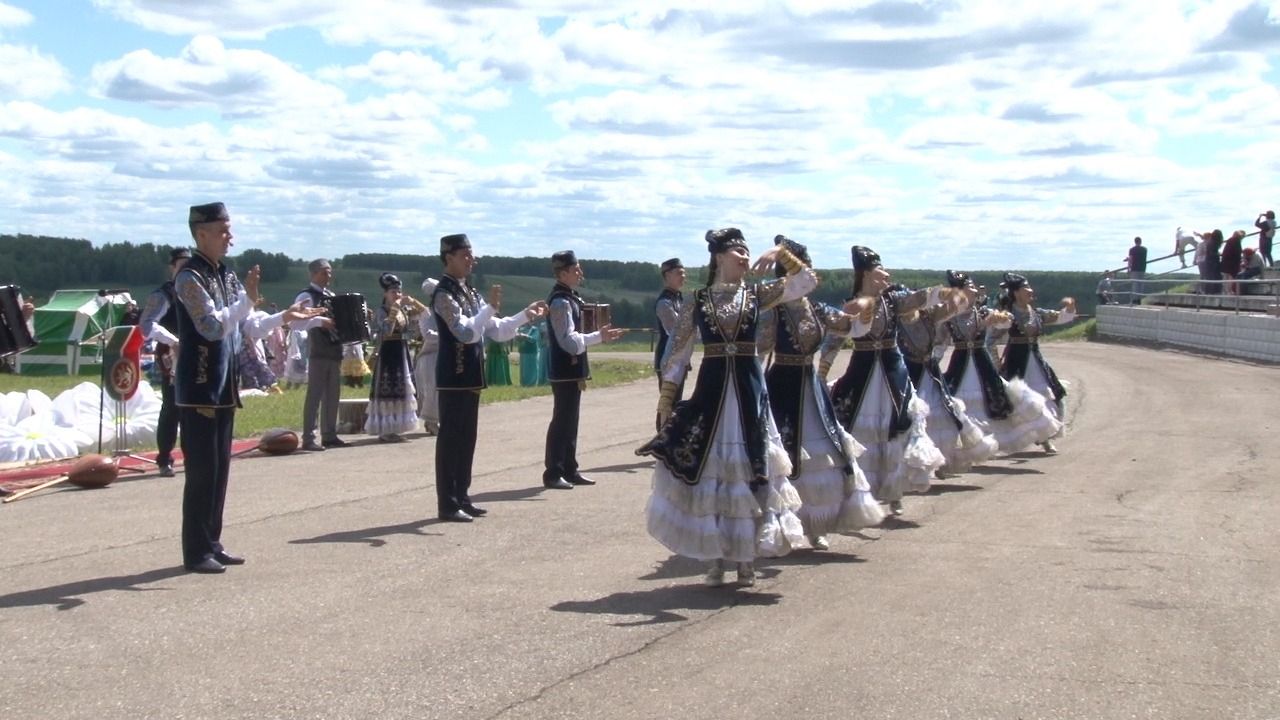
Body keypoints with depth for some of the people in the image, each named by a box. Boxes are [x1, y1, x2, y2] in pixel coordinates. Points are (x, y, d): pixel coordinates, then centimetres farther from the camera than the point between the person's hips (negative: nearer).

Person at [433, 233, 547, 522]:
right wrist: (491, 307, -28)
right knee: (450, 438, -5)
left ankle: (461, 497, 20)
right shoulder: (444, 294, -14)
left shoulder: (469, 292, 15)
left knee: (466, 438, 12)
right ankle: (447, 504, -2)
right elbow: (466, 332, -26)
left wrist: (526, 316, 8)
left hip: (470, 377, 9)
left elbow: (497, 330, 17)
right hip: (453, 378, -9)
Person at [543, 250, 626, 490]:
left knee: (570, 420, 15)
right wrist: (598, 337, -21)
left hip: (572, 370, 10)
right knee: (562, 421, -5)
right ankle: (553, 473, 0)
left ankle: (569, 470, 23)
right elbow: (570, 341, -23)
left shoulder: (570, 298, 13)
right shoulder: (561, 302, -18)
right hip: (565, 371, -10)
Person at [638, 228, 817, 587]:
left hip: (750, 393, 1)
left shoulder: (756, 294, 6)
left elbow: (808, 282, -2)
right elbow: (676, 357, 4)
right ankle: (717, 557, 12)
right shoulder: (697, 301, 3)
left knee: (750, 470, 3)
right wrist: (665, 405, 1)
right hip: (711, 392, -1)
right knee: (710, 470, 2)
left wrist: (782, 254, -12)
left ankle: (747, 557, 13)